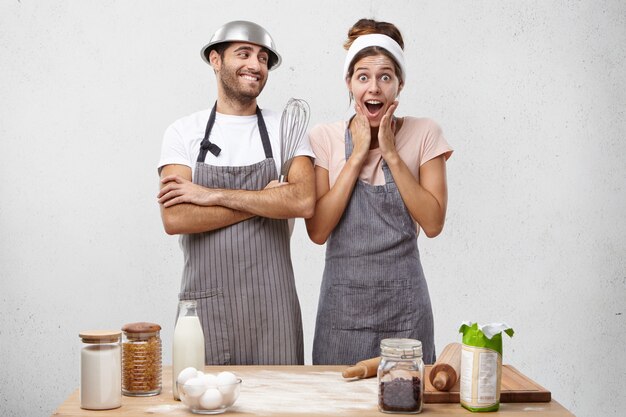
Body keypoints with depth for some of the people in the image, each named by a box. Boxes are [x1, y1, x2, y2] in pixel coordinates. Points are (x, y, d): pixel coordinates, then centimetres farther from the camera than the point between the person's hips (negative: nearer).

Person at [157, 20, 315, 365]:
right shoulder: (183, 132, 2)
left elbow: (303, 201, -13)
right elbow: (174, 219, -10)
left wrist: (211, 195, -14)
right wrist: (264, 201, -10)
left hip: (273, 304, 1)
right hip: (205, 302, 0)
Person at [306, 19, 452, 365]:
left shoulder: (424, 134, -1)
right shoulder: (325, 138, -1)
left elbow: (433, 223, -8)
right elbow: (318, 230, -9)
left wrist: (391, 154, -12)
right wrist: (358, 155, -11)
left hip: (404, 301, 0)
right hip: (342, 300, 0)